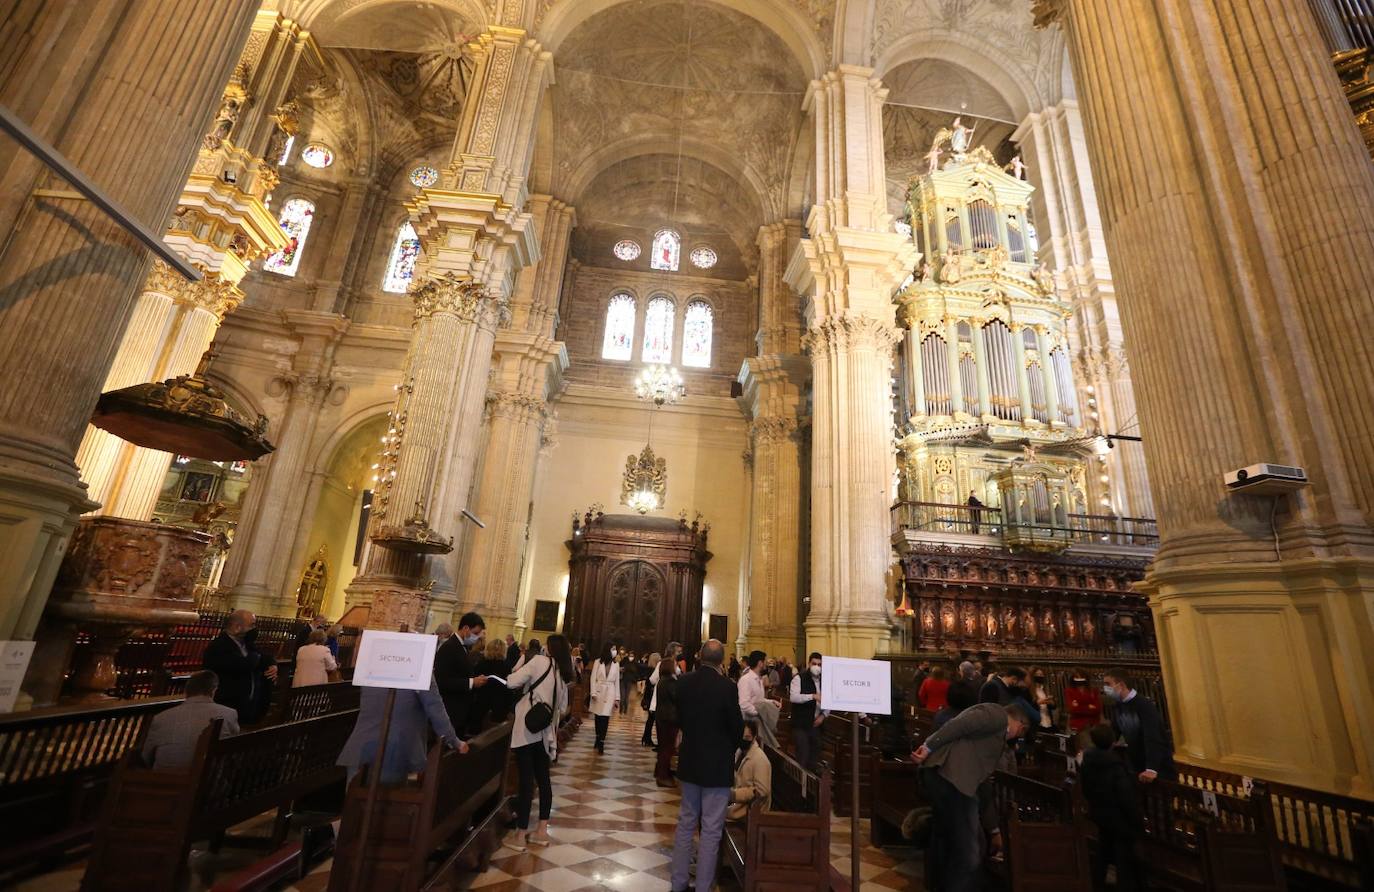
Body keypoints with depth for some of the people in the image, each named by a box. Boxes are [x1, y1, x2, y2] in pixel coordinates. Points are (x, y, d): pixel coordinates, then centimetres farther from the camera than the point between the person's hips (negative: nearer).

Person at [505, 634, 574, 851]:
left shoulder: (540, 661, -9)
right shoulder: (564, 674, 10)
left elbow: (512, 682, -12)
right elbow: (562, 706, 16)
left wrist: (522, 676, 7)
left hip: (527, 727, -6)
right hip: (546, 731, 6)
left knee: (526, 779, -1)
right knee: (543, 778, 15)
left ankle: (520, 835, 7)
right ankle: (542, 830, 21)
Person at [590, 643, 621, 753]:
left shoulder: (616, 665, 4)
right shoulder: (598, 662, -2)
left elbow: (617, 682, 6)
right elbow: (593, 678, -2)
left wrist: (617, 698, 4)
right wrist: (593, 693, -10)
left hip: (610, 693, 1)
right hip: (599, 692, 0)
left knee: (605, 718, -6)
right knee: (598, 717, 8)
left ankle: (601, 742, -1)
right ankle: (598, 738, 27)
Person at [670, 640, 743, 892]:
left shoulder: (684, 682, -7)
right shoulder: (726, 686, -21)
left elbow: (679, 718, 5)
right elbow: (737, 726, -11)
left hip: (689, 762, 5)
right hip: (717, 765, -5)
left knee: (686, 822, 19)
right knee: (711, 829, 7)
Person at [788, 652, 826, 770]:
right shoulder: (799, 678, -9)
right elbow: (793, 697, -22)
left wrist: (823, 715, -1)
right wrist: (813, 696, -30)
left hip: (816, 724, 6)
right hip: (801, 725, -6)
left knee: (814, 757, 14)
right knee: (802, 758, -5)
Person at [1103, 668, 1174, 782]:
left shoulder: (1144, 705, -23)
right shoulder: (1117, 706, 0)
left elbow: (1152, 738, -33)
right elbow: (1112, 734, 6)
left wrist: (1151, 769, -43)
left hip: (1159, 765, -6)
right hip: (1136, 765, 6)